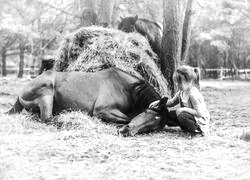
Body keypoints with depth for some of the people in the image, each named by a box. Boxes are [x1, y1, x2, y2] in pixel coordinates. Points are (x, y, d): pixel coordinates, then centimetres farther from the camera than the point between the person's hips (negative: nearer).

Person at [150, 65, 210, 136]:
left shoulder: (193, 94, -26)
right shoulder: (181, 92, 1)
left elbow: (199, 113, -28)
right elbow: (172, 102, 15)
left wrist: (183, 109, -25)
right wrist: (158, 102, 4)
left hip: (200, 120, -9)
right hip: (190, 116, 9)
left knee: (181, 115, -35)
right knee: (169, 114, 3)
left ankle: (197, 130, -14)